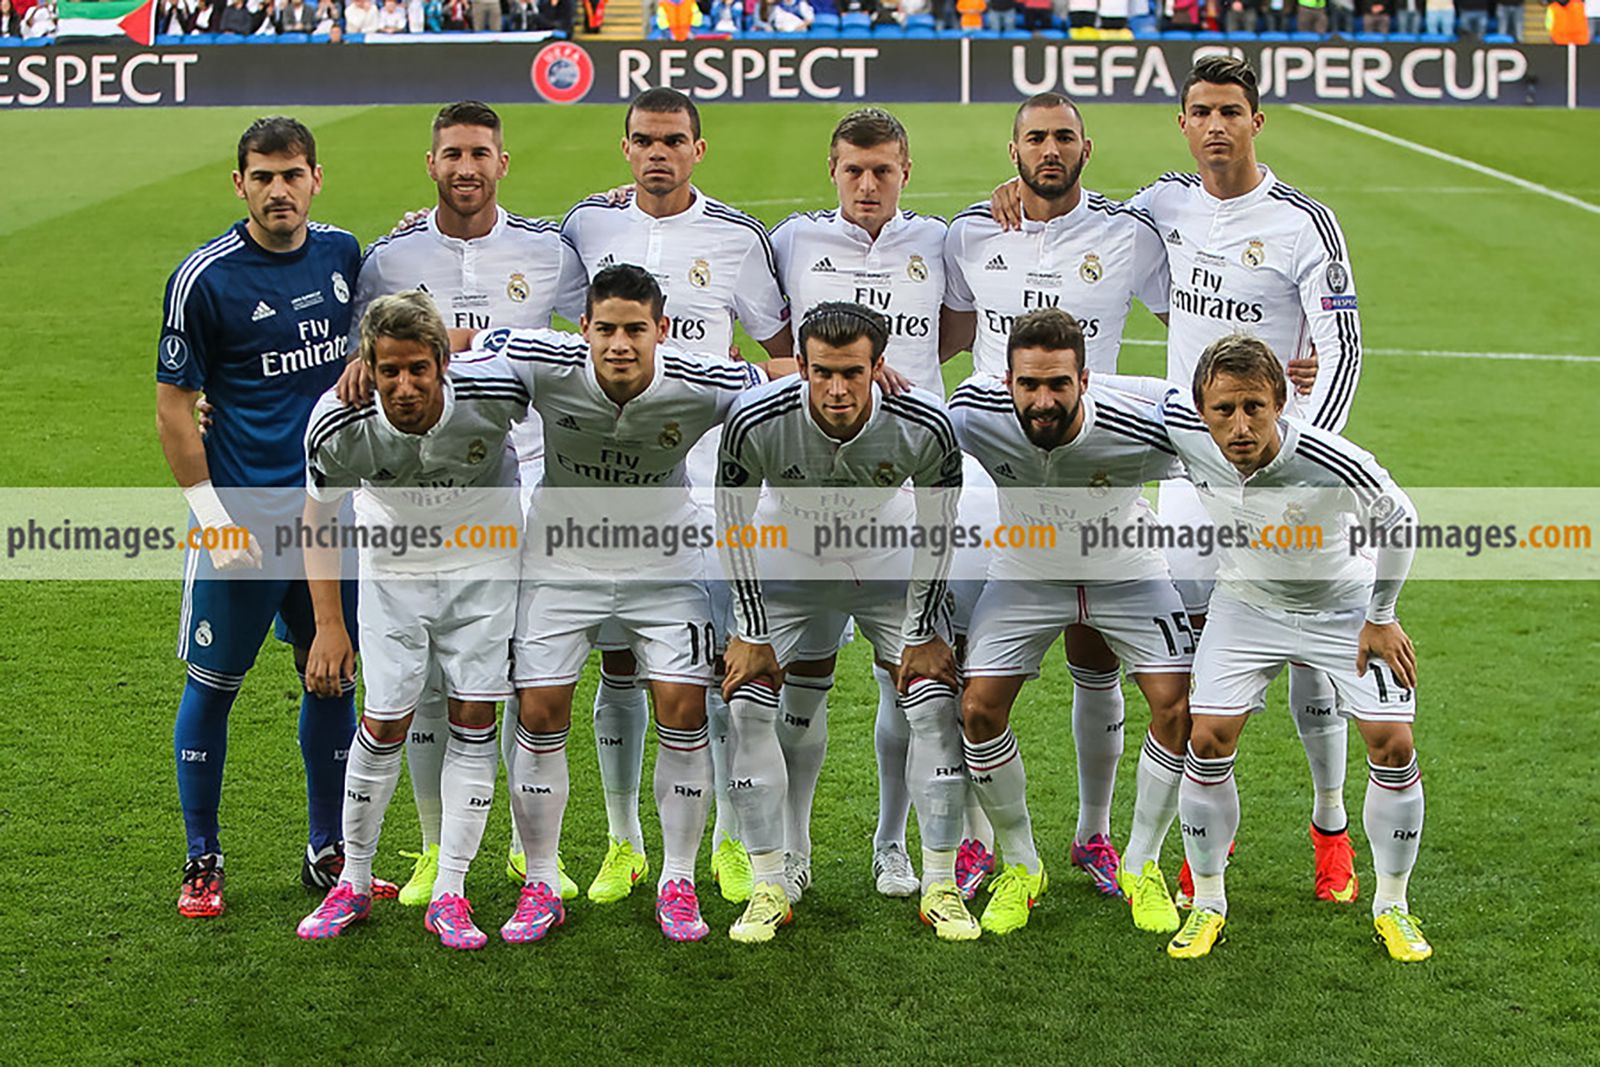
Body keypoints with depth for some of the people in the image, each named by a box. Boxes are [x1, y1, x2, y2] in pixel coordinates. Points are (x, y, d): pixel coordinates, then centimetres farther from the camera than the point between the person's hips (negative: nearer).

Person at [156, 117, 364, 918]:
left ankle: (327, 853, 24)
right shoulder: (204, 277, -9)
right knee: (212, 685, 3)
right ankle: (203, 861, 18)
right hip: (242, 518, -4)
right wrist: (210, 513, -12)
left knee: (332, 678, 10)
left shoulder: (343, 254, 4)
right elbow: (173, 407, -6)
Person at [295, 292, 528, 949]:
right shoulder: (339, 423, -28)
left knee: (473, 719, -2)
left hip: (484, 556, 0)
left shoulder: (495, 389, -31)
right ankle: (354, 883, 18)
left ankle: (449, 894, 8)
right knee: (385, 722, -2)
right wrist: (328, 625, -11)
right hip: (394, 566, 0)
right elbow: (318, 520, -9)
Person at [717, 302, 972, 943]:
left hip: (889, 565, 0)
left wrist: (922, 633, -8)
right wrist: (752, 632, -11)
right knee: (747, 706, -12)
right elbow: (733, 524, -13)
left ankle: (940, 887, 3)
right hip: (792, 563, 0)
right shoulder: (757, 422, -30)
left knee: (934, 705, -10)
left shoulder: (924, 427, -29)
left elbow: (937, 530, -12)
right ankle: (768, 889, 0)